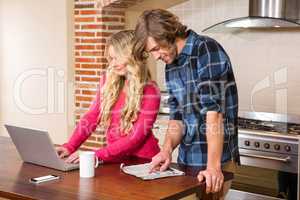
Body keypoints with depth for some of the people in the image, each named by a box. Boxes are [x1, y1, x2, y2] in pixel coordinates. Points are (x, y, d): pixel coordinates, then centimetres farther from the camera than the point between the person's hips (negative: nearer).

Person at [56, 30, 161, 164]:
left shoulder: (149, 92, -11)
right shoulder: (108, 81, 4)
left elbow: (135, 138, -16)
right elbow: (91, 117, 8)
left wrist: (97, 155, -23)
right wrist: (69, 147, -5)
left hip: (142, 161, -5)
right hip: (116, 159, 5)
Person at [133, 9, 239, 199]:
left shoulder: (207, 50, -15)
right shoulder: (171, 65, 8)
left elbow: (214, 111, -22)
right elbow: (177, 116, 11)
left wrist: (213, 166, -26)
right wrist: (167, 149, -7)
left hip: (216, 159, -7)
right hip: (186, 160, 7)